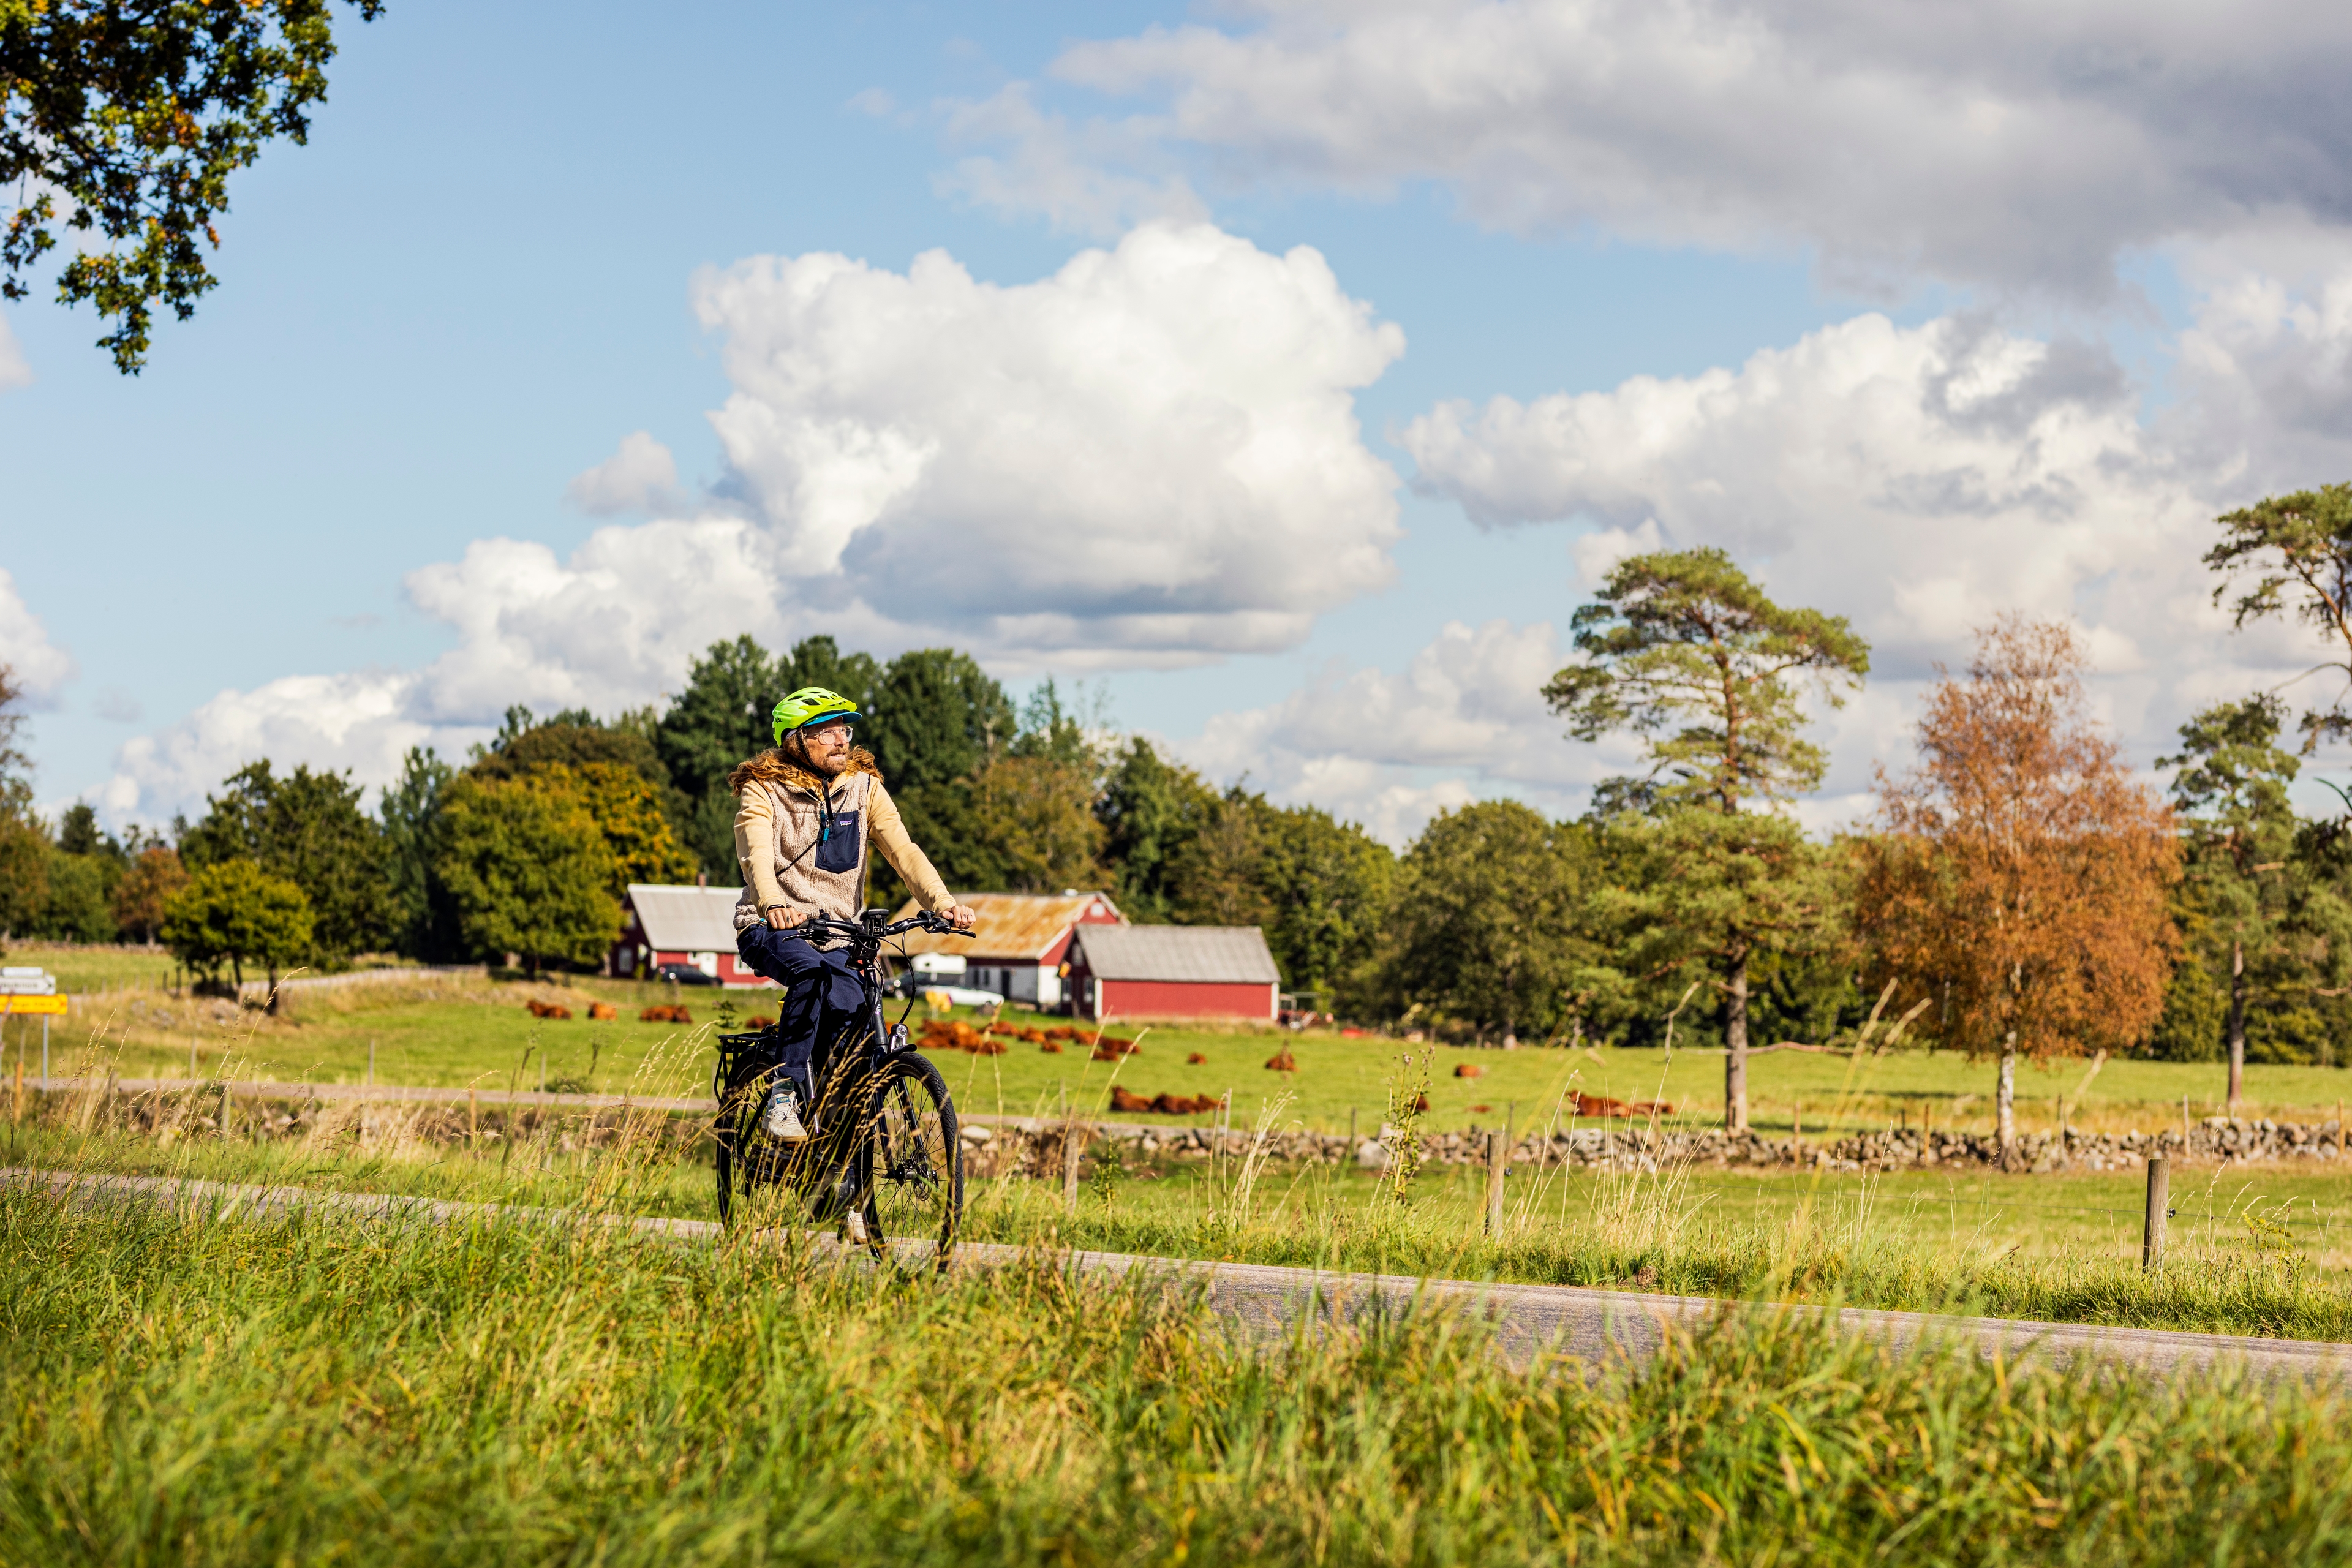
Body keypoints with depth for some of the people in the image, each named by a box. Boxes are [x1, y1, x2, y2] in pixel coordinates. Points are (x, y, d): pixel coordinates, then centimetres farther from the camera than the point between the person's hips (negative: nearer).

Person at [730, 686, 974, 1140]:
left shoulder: (863, 786, 3)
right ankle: (785, 1094, -25)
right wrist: (773, 906, -48)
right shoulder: (762, 791, -8)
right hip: (772, 930, -4)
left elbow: (902, 849, -9)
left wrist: (942, 903, -27)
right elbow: (757, 856, -26)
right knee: (811, 973, -36)